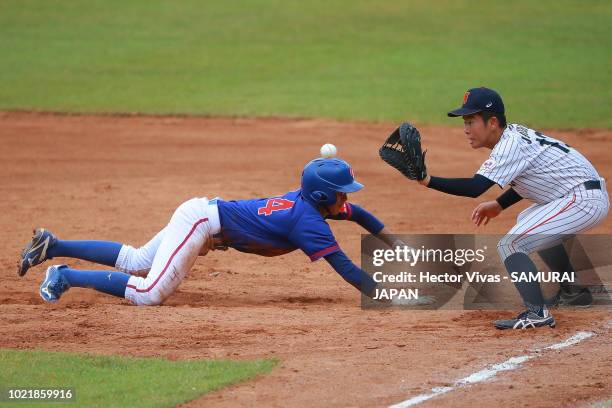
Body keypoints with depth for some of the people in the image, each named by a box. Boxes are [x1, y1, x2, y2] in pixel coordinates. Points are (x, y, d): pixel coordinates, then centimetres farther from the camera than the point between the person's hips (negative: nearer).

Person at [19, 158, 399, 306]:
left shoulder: (307, 199, 4)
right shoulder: (309, 221, -22)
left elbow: (357, 213, 23)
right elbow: (346, 268, -25)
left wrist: (390, 241, 18)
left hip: (201, 212, 10)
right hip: (201, 222, -10)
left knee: (136, 262, 23)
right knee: (148, 292, -20)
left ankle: (51, 246, 22)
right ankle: (66, 276, -10)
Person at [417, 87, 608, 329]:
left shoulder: (511, 145, -20)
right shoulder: (514, 134, 10)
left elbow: (474, 188, -31)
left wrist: (427, 180, -36)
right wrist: (499, 205, 17)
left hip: (585, 200, -11)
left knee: (510, 245, -17)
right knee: (528, 222, 36)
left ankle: (537, 313, -25)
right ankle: (574, 291, 41)